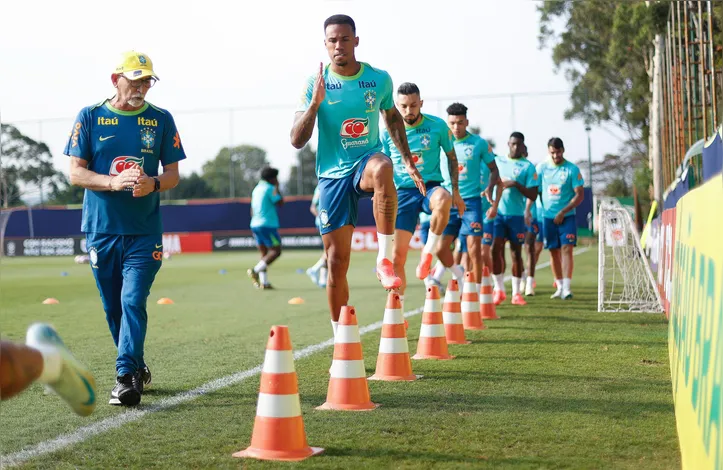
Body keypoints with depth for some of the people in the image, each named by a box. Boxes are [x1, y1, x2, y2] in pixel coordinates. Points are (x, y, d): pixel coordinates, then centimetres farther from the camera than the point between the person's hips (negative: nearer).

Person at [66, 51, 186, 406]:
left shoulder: (161, 120, 4)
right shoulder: (89, 117, 2)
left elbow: (173, 174, 5)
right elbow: (76, 173, -2)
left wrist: (153, 184, -18)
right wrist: (113, 182, -20)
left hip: (144, 232, -1)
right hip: (101, 229, 1)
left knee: (133, 301, -15)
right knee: (113, 308, 10)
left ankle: (126, 377, -14)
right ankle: (137, 368, 28)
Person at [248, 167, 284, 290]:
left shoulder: (256, 189, 18)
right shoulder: (270, 188, -8)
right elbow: (280, 202, -11)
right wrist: (277, 187, -1)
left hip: (255, 224, 9)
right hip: (268, 224, -9)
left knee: (264, 253, 9)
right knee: (276, 251, -7)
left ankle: (263, 282, 1)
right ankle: (255, 270, -21)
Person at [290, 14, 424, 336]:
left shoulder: (379, 79, 1)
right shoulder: (316, 84, -4)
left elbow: (392, 117, 20)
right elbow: (297, 141, -8)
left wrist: (407, 160, 13)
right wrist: (315, 102, -22)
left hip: (367, 162, 0)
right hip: (333, 174, 0)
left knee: (381, 167, -40)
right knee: (337, 262, 0)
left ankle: (385, 259, -31)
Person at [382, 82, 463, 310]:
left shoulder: (438, 126, -3)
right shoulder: (388, 132, 0)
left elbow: (451, 158, 10)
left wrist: (455, 191, 6)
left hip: (430, 186, -1)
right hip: (402, 192, 2)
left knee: (443, 199, -41)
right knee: (398, 255, -4)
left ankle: (428, 252, -18)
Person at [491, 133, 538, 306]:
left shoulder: (528, 167, 0)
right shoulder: (497, 161, 9)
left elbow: (533, 195, -5)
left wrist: (515, 184, -17)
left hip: (516, 214, -2)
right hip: (497, 212, 2)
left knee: (516, 252, 3)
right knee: (495, 248, -8)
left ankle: (516, 293, 11)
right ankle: (499, 290, 0)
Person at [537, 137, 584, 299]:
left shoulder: (572, 169, -6)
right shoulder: (542, 167, 4)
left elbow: (580, 195, -7)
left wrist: (563, 212, -15)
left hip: (566, 216, -3)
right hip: (548, 216, 3)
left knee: (566, 249, -13)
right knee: (554, 252, 7)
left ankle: (567, 287, -17)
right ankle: (560, 287, 18)